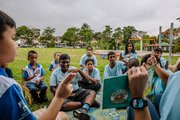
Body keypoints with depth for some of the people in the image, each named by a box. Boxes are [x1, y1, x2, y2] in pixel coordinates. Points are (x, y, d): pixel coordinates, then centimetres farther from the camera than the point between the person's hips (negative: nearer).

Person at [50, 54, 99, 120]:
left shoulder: (73, 69, 1)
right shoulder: (55, 72, -1)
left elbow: (87, 79, -3)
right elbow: (52, 88, -2)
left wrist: (79, 70, -19)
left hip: (77, 91, 2)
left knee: (92, 92, -17)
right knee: (60, 105, -34)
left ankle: (84, 109, -43)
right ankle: (88, 102, -22)